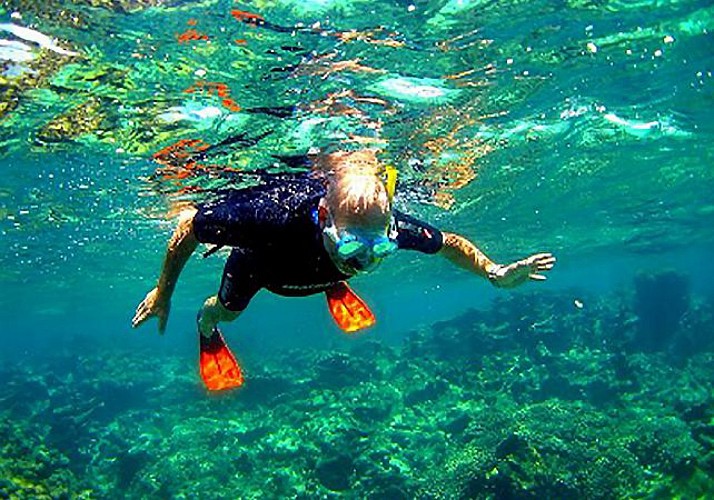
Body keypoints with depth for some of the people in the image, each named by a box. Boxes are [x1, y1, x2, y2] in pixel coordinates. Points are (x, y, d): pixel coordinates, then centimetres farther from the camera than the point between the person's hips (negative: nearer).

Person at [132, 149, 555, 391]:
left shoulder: (387, 226, -43)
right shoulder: (274, 219, -52)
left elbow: (450, 243, -21)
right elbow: (188, 224, -34)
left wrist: (496, 273, -32)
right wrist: (163, 293, -23)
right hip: (259, 258, -1)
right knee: (228, 311, 28)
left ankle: (336, 289, 67)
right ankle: (206, 324, 62)